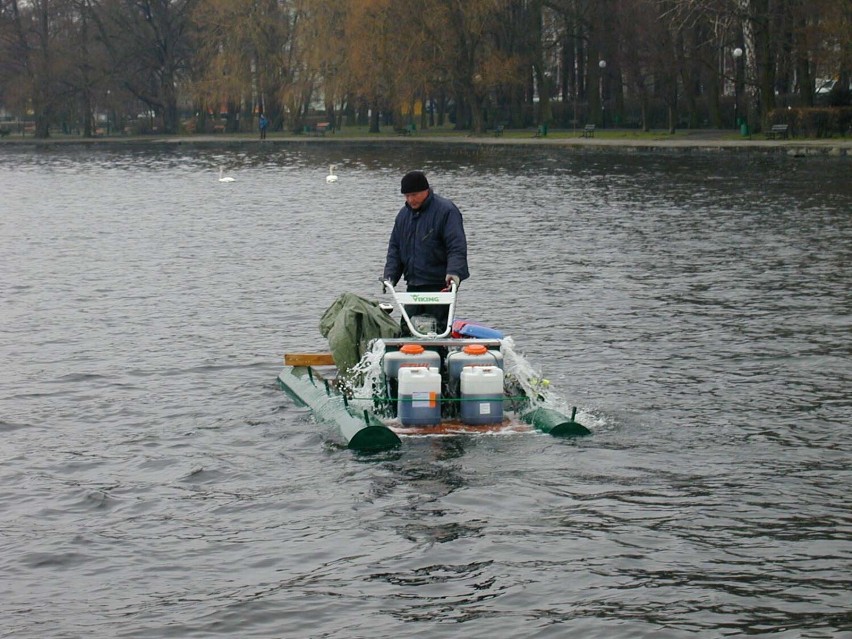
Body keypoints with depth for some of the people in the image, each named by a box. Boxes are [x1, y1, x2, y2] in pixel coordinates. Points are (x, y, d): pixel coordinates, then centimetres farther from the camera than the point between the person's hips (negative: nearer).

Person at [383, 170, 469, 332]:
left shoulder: (446, 210, -8)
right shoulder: (404, 214, 14)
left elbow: (457, 247, -15)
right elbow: (394, 248, 18)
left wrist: (454, 272, -30)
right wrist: (390, 275, 4)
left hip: (440, 285, -7)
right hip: (413, 285, 7)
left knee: (437, 329, -7)